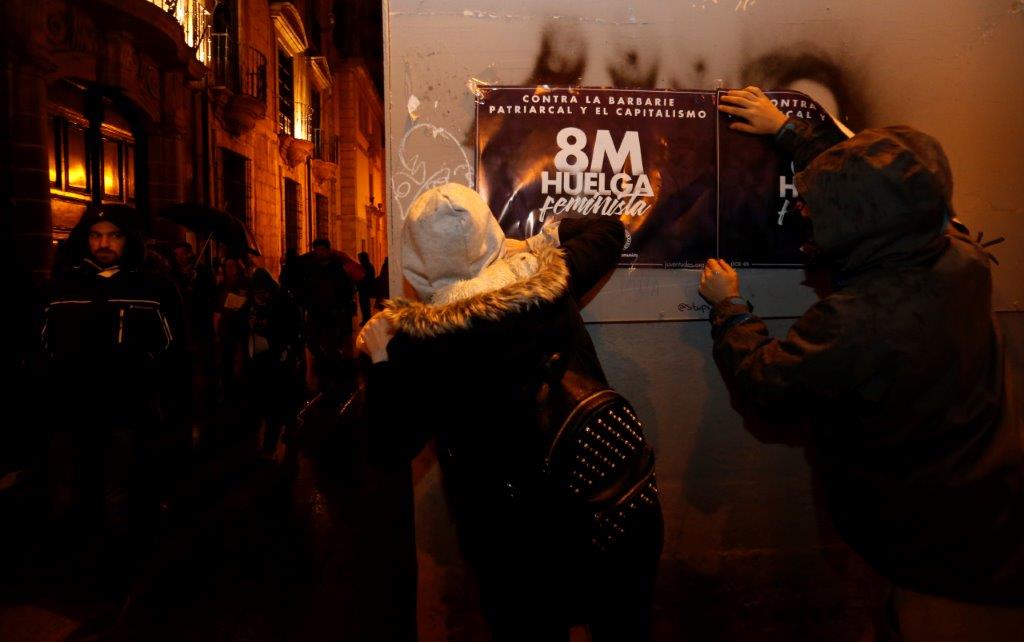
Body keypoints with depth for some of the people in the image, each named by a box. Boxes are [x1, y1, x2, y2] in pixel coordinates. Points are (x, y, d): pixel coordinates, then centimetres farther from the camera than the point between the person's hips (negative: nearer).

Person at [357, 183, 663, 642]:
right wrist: (534, 240, 17)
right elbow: (609, 228, 12)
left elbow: (398, 442, -3)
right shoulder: (548, 279, -7)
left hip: (512, 529, -2)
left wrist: (381, 362, 5)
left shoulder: (416, 340, -14)